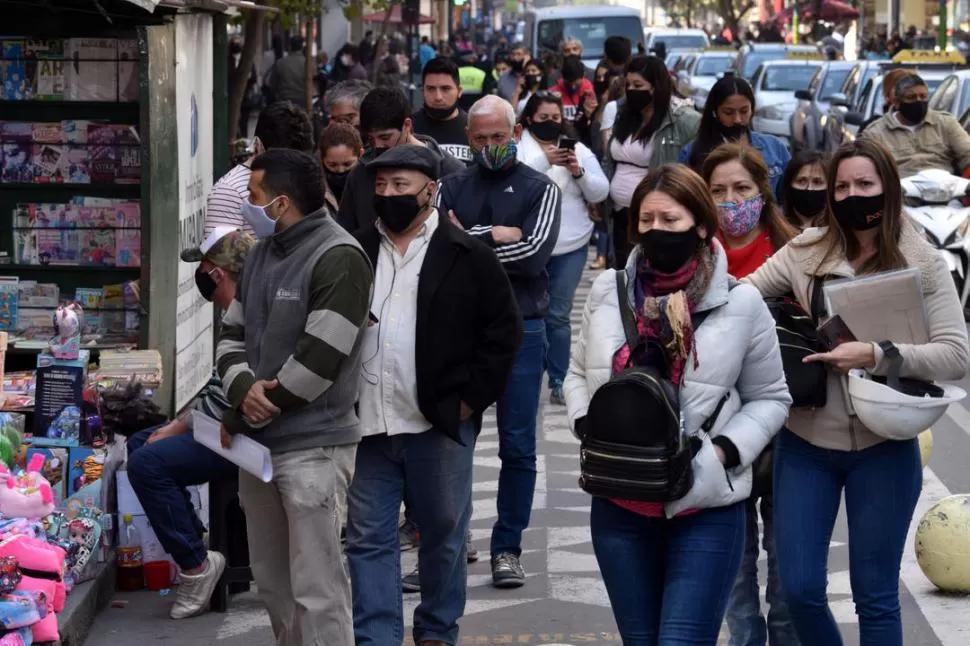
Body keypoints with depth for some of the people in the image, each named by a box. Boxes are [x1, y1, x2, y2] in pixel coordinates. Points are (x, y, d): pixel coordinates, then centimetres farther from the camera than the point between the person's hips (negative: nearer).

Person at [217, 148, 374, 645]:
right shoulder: (262, 253, 13)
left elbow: (316, 362, -19)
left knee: (316, 590, -8)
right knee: (273, 583, 15)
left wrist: (239, 420, -11)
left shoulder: (339, 259, -14)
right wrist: (243, 388, -10)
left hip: (312, 448, -8)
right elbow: (231, 336, 14)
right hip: (258, 443, 8)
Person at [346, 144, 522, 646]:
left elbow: (503, 331, -3)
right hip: (368, 425, 3)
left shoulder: (469, 258, -3)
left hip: (440, 423, -3)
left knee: (443, 534, 9)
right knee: (369, 538, 4)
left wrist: (471, 398, -8)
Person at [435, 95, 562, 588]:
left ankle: (507, 548, 11)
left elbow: (535, 253, -12)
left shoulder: (539, 190, 4)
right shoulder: (451, 188, 10)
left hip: (520, 330, -1)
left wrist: (466, 241, -7)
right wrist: (495, 236, -12)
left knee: (518, 448, 2)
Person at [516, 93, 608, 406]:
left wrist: (579, 172, -14)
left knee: (558, 315, 5)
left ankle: (559, 380, 11)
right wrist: (543, 161, -29)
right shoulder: (517, 148, -3)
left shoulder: (578, 150, 7)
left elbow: (600, 193, 4)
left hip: (570, 246, 2)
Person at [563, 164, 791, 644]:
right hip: (620, 504, 4)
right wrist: (587, 425, -3)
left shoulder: (741, 304, -5)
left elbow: (769, 399, 4)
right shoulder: (608, 291, 4)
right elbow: (580, 374, 16)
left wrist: (723, 450, -11)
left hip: (706, 509, -4)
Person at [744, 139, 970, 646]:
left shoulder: (922, 264, -5)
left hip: (883, 448, -2)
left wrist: (876, 355, -23)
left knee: (875, 597, 6)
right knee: (799, 589, 2)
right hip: (806, 443, 2)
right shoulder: (807, 251, 1)